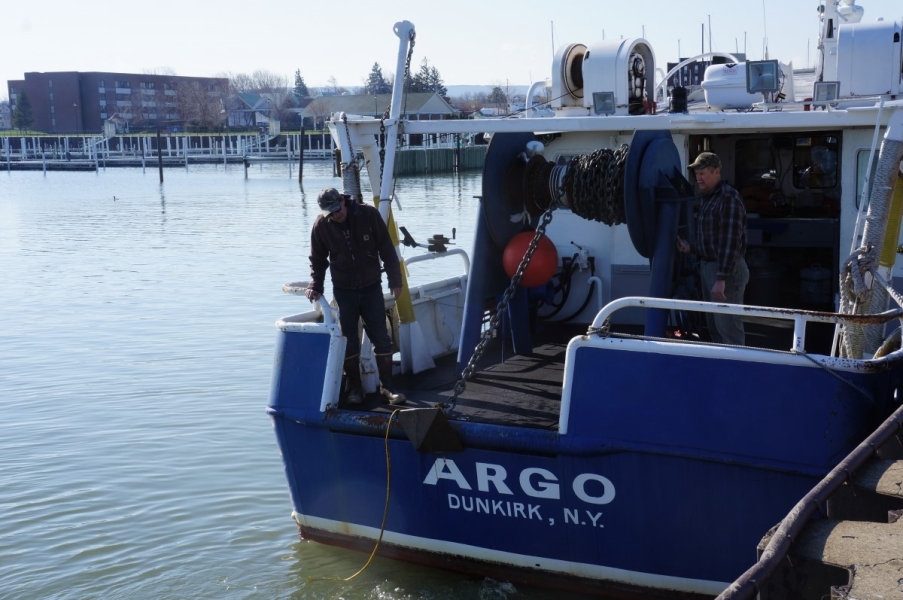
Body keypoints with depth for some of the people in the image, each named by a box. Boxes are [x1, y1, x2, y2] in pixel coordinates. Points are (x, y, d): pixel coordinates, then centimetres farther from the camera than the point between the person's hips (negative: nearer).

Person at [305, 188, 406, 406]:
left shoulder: (369, 215, -12)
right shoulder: (321, 225, -8)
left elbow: (387, 250, -5)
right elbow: (318, 260, 5)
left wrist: (395, 281, -4)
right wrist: (315, 285, -7)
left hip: (371, 288, 0)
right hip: (343, 291, 1)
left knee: (382, 339, 0)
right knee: (349, 342, 3)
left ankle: (386, 388, 9)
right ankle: (354, 389, 16)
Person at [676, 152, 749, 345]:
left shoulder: (729, 198, -17)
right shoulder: (705, 197, 12)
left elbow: (730, 241, -23)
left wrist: (721, 278, -27)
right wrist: (692, 247, 3)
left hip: (727, 270, -10)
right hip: (707, 266, 10)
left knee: (728, 328, -5)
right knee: (714, 326, 18)